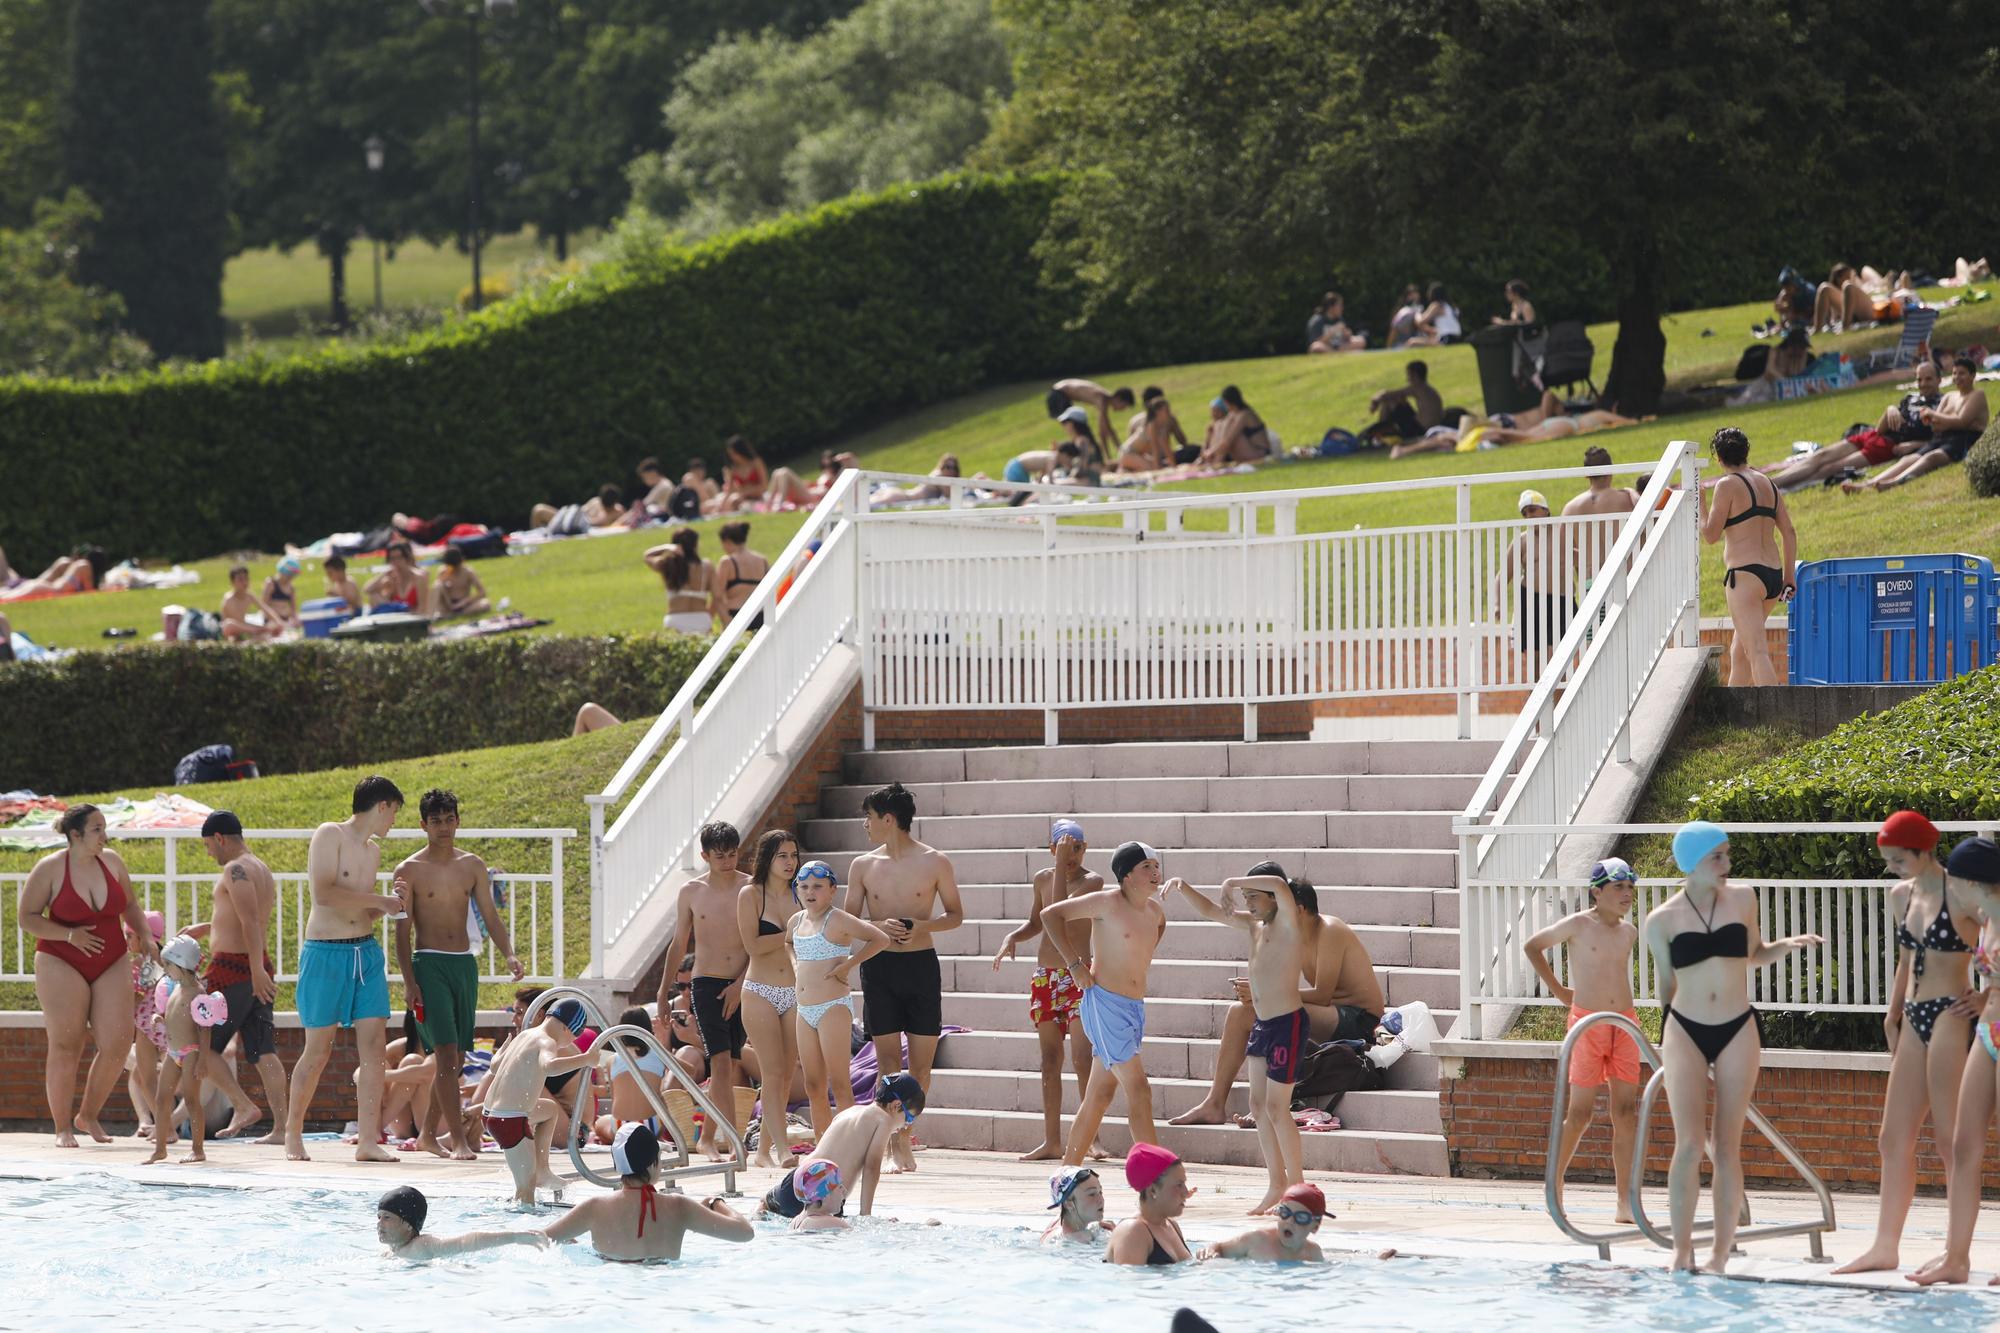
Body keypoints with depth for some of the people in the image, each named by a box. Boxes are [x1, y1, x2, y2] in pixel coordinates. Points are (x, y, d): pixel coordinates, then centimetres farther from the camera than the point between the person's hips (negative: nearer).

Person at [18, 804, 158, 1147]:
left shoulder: (112, 862, 4)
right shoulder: (50, 869, -9)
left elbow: (130, 906, 19)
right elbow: (26, 916, -7)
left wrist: (146, 936, 3)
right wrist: (70, 935, -18)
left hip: (110, 964, 4)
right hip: (62, 965, -4)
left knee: (118, 1043, -6)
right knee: (66, 1047, -5)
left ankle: (89, 1115, 13)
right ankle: (63, 1127, 5)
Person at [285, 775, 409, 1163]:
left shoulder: (373, 851, 17)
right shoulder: (330, 836, -7)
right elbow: (324, 894, -19)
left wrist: (389, 906, 8)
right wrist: (378, 900, -13)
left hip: (367, 952, 7)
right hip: (326, 953, -7)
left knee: (374, 1044, -4)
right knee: (318, 1049, 0)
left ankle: (368, 1140, -3)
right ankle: (293, 1131, 17)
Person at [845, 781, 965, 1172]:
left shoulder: (935, 862, 1)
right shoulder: (863, 866, 7)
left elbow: (956, 915, 7)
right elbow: (848, 921, 11)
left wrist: (921, 926, -12)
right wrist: (878, 926, -10)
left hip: (921, 964, -1)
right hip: (879, 967, 1)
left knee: (921, 1060, 1)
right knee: (888, 1059, -5)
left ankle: (902, 1135, 16)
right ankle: (899, 1144, -6)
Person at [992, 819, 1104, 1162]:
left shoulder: (1091, 880, -7)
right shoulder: (1042, 878, 11)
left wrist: (1063, 864, -21)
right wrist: (1012, 938, 6)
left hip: (1078, 976, -6)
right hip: (1044, 977, 6)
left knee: (1082, 1059, -14)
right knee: (1049, 1061, 6)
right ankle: (1052, 1141, 9)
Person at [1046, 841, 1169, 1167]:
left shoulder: (1155, 908, 10)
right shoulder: (1107, 902, -10)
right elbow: (1051, 914, -7)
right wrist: (1073, 963, -11)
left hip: (1135, 1007, 8)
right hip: (1105, 1004, -8)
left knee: (1100, 1096, 10)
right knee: (1139, 1091, -13)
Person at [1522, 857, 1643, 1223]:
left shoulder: (1629, 932, 9)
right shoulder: (1578, 925, -6)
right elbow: (1532, 947, 6)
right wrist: (1558, 990, 4)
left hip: (1624, 1024, 4)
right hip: (1587, 1024, -4)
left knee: (1626, 1112, -2)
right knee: (1580, 1113, -1)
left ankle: (1626, 1202, -3)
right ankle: (1556, 1179, 19)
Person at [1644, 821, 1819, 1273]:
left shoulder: (1743, 899, 5)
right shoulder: (1663, 920, -1)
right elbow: (1666, 984, 8)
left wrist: (1786, 946, 2)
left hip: (1738, 1032, 1)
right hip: (1685, 1033, -1)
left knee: (1727, 1146, 1)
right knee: (1689, 1144, -9)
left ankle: (1721, 1253, 7)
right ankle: (1681, 1250, 1)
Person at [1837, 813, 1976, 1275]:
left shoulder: (1961, 896, -11)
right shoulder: (1901, 896, 12)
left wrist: (1987, 997, -11)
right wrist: (1893, 1015, 21)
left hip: (1949, 1017, -8)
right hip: (1915, 1020, 8)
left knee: (1950, 1137, -8)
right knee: (1894, 1138, 7)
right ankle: (1885, 1246, 11)